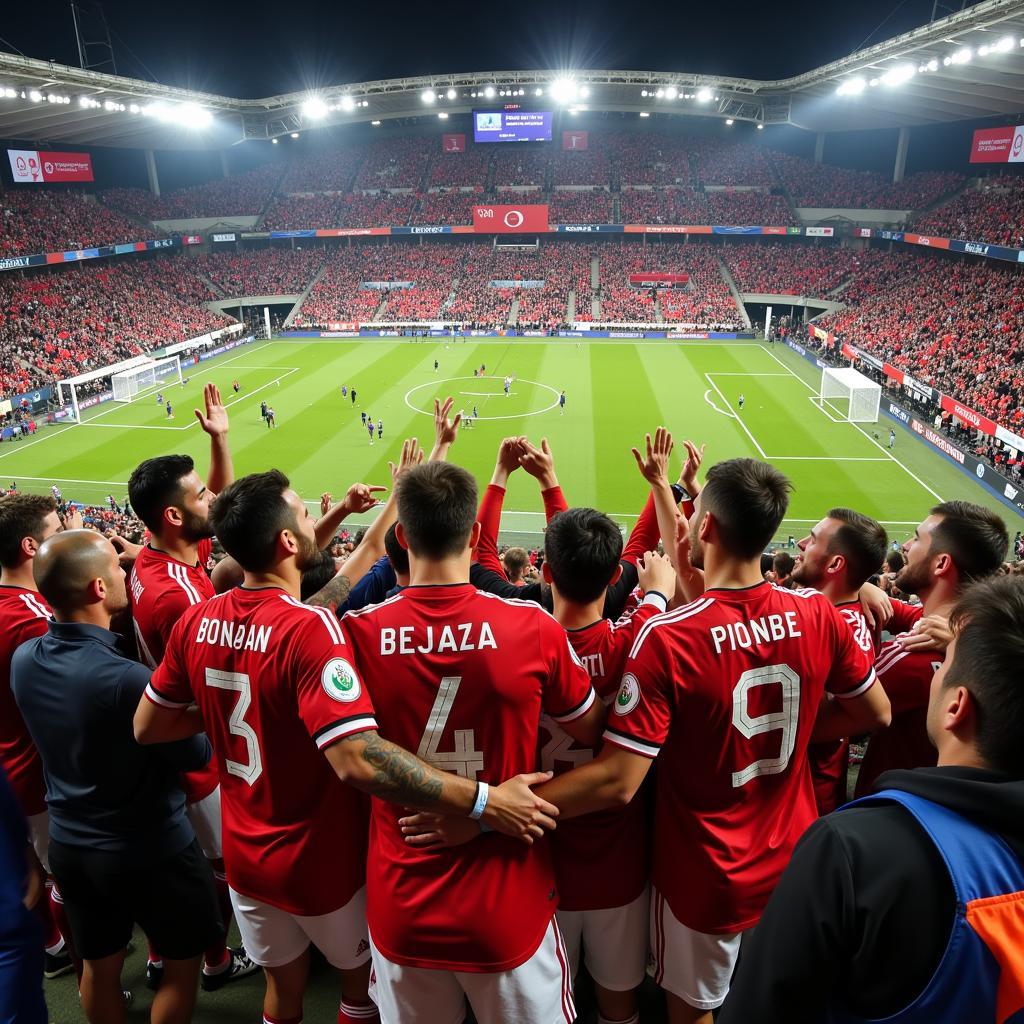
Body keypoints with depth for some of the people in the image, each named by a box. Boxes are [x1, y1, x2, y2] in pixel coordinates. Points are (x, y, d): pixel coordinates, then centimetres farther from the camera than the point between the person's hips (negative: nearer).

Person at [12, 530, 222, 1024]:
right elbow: (197, 757, -19)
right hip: (151, 849, -6)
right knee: (183, 961, 17)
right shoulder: (127, 679, -32)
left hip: (68, 843, 7)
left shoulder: (23, 659, -11)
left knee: (98, 963, 25)